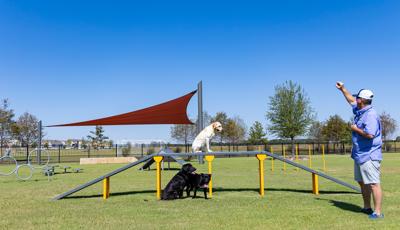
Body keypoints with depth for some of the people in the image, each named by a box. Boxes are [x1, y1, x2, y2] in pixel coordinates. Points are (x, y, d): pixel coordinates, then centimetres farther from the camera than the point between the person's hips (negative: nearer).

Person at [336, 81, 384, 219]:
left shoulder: (371, 115, -19)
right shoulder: (360, 111, 11)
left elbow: (370, 134, -30)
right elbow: (351, 100, 30)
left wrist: (356, 129, -15)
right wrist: (342, 89, 33)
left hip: (369, 155, -11)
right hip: (359, 154, 11)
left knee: (373, 183, -9)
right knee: (362, 182, 18)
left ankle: (378, 212, -5)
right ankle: (367, 208, 28)